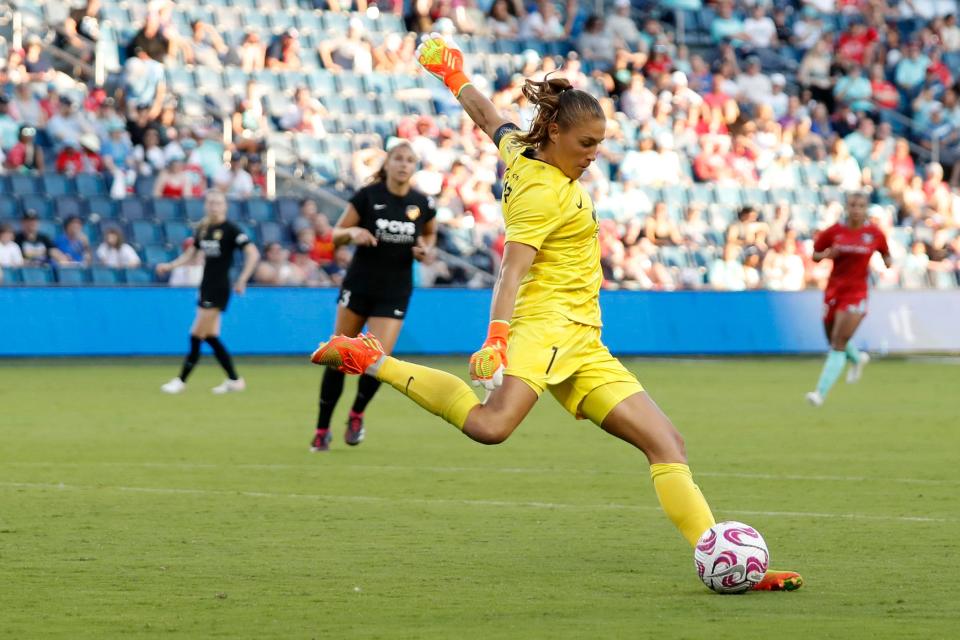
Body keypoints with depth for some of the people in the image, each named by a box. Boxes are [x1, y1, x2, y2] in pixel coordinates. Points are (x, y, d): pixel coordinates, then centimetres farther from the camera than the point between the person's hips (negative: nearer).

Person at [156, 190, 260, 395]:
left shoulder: (230, 229, -11)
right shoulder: (203, 229, 10)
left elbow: (253, 254, -16)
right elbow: (191, 253, 21)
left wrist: (242, 280, -20)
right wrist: (170, 266, 8)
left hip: (219, 288, -8)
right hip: (207, 286, 8)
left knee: (197, 335, -6)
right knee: (211, 337, 7)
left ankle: (181, 380, 0)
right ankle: (234, 380, 14)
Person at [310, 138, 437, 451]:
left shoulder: (422, 204, -3)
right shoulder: (368, 196, -10)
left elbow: (430, 232, 19)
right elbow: (336, 235, -3)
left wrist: (426, 250, -3)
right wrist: (353, 232, -25)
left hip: (395, 293, 1)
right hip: (359, 285, -1)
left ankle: (357, 414, 18)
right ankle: (322, 429, 15)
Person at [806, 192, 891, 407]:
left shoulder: (875, 233, -2)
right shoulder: (833, 232, -1)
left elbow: (886, 255, 14)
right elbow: (815, 255, 8)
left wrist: (888, 261, -9)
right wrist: (827, 254, -13)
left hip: (856, 293, -3)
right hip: (833, 291, 3)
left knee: (839, 343, -14)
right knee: (835, 342, 15)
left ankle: (821, 392, -15)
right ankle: (857, 359, 50)